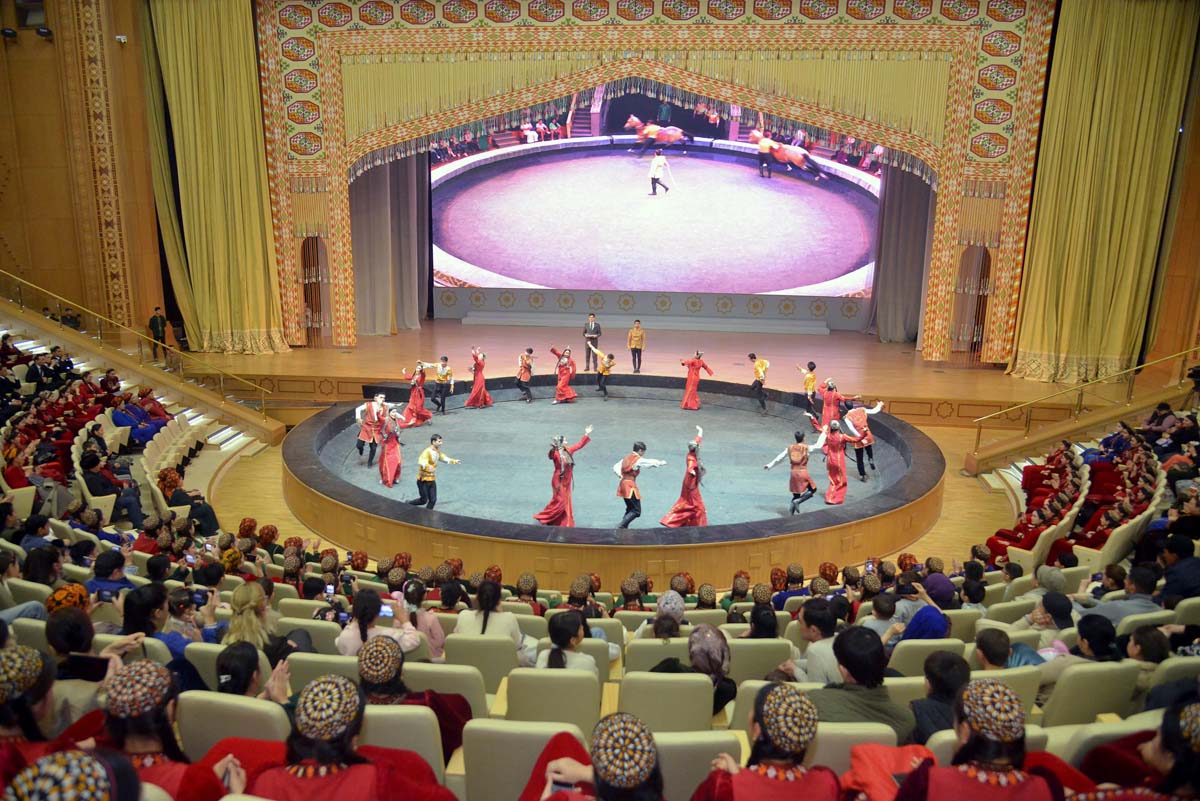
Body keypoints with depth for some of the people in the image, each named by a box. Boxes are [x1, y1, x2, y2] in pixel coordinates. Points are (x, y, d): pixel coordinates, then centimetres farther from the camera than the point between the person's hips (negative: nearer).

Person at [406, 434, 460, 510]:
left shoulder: (438, 451, 5)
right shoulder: (427, 452, -22)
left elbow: (443, 457, 27)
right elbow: (421, 462, -40)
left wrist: (454, 461, 29)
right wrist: (428, 466, -60)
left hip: (432, 480, 8)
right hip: (423, 480, -8)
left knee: (433, 500, 3)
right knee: (423, 500, 1)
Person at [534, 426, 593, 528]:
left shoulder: (568, 451, 1)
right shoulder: (556, 454, -22)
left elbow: (579, 445, 15)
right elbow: (551, 455, -45)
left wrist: (586, 435, 16)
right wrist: (553, 449, -67)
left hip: (566, 481, 8)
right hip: (559, 481, -8)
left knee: (566, 502, 14)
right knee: (559, 502, -4)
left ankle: (564, 523, 26)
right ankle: (543, 517, 11)